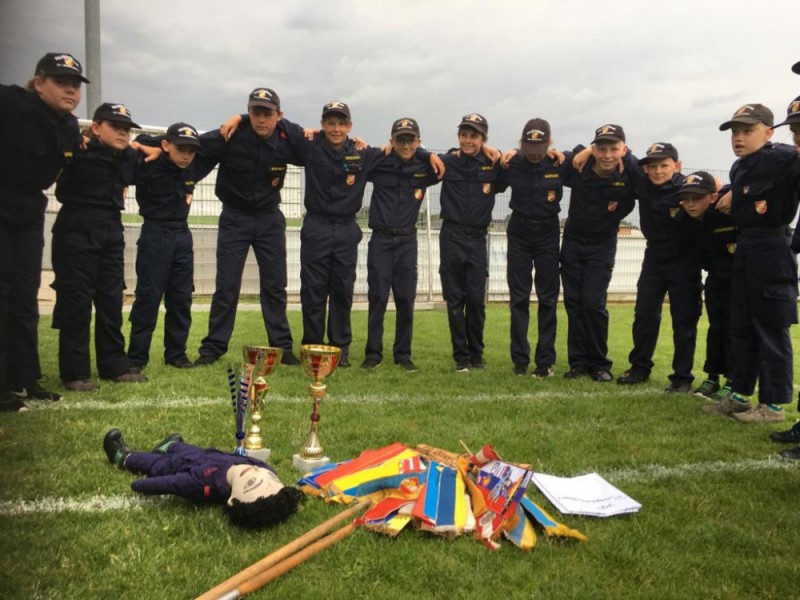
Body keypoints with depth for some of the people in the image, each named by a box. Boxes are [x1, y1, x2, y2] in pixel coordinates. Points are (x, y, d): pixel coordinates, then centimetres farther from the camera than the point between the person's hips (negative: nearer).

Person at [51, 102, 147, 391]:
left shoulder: (129, 157, 9)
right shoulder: (78, 152, -9)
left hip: (112, 230, 6)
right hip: (77, 230, -6)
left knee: (111, 300, 9)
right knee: (76, 301, -3)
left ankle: (115, 365, 18)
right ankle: (75, 372, 4)